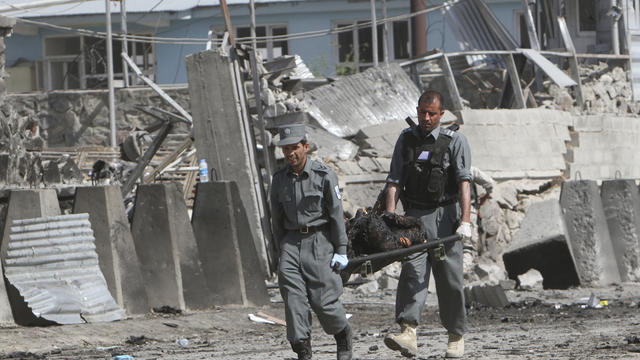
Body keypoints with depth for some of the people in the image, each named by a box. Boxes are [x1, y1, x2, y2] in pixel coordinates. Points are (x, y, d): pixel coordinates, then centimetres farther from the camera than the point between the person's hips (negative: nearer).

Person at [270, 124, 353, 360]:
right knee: (293, 296, -12)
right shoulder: (279, 179, 7)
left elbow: (336, 214, -4)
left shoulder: (324, 176, -6)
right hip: (292, 241, 4)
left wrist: (341, 250, -5)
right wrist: (281, 250, 15)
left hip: (320, 240, -4)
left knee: (323, 299, -6)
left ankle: (343, 335, 22)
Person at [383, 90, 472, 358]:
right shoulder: (406, 139, 10)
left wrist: (465, 220, -20)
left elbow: (464, 182, -8)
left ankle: (456, 337, 14)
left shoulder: (455, 141, 1)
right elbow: (394, 181, 6)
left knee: (450, 278, 1)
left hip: (445, 215, -2)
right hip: (415, 215, 2)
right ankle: (408, 335, -26)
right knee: (413, 271, -14)